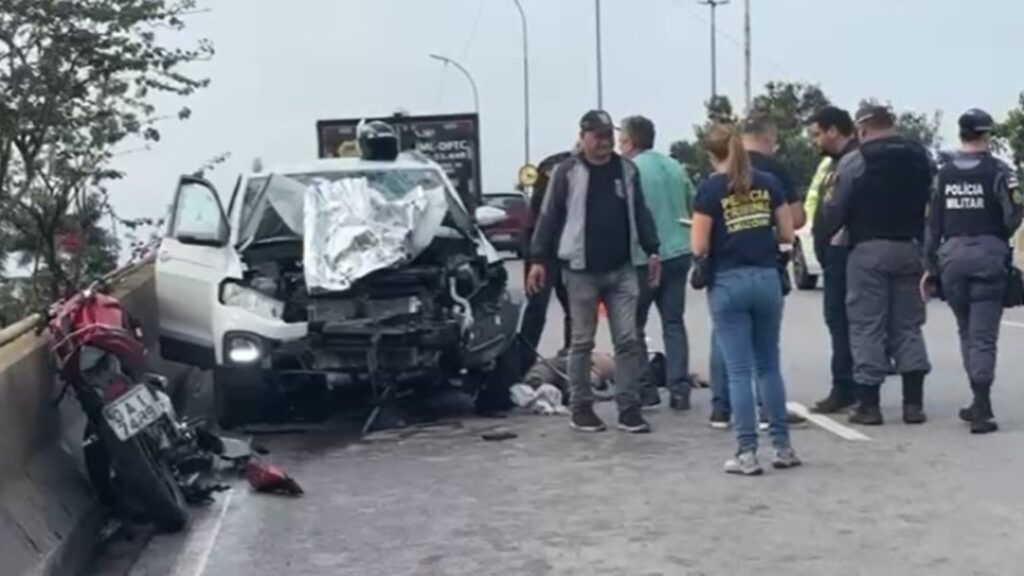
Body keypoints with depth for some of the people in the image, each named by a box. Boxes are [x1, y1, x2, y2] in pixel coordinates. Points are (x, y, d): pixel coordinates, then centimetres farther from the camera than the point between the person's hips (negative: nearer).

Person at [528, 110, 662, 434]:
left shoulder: (627, 170, 8)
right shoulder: (567, 172, -3)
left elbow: (640, 212, 14)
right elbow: (549, 217, -3)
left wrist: (652, 251, 8)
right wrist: (538, 259, -7)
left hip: (621, 269, 3)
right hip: (581, 271, -3)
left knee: (627, 339, 0)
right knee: (582, 342, 6)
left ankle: (629, 408, 5)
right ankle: (581, 408, 15)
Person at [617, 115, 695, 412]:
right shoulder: (674, 167, 9)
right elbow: (693, 207, 15)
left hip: (645, 258, -6)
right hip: (678, 253, 6)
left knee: (634, 325, 7)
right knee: (674, 323, 9)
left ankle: (645, 388, 6)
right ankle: (679, 388, 3)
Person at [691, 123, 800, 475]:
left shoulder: (710, 189, -6)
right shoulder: (769, 183, 5)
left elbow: (700, 248, -9)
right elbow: (787, 235, 6)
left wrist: (701, 260, 13)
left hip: (728, 283, -3)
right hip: (767, 278, 3)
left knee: (739, 370, 1)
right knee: (769, 365, 14)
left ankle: (747, 453, 2)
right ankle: (783, 447, 16)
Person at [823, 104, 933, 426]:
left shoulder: (854, 161, -6)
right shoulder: (921, 157, 10)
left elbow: (838, 209, -6)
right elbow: (932, 203, 11)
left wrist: (829, 231, 12)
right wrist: (924, 247, 17)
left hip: (868, 250, -4)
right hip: (909, 249, 5)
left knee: (867, 327, 1)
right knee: (908, 326, 10)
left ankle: (869, 404, 1)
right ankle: (914, 403, 7)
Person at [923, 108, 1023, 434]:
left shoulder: (944, 174, 7)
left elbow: (933, 223, 6)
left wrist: (931, 265, 11)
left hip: (952, 256, 3)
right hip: (988, 256, -3)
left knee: (967, 333, 16)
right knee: (983, 335, -3)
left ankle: (981, 403, 21)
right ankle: (981, 409, -10)